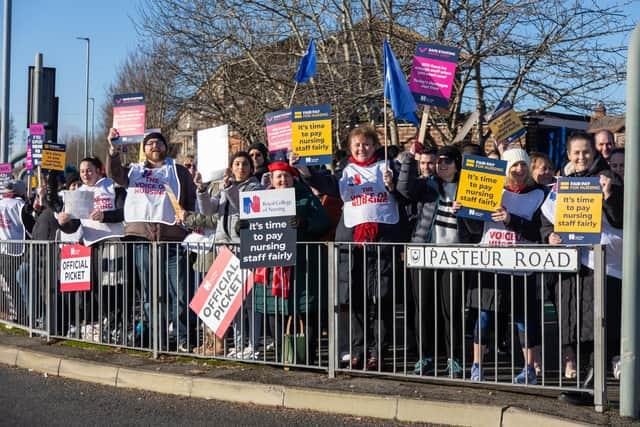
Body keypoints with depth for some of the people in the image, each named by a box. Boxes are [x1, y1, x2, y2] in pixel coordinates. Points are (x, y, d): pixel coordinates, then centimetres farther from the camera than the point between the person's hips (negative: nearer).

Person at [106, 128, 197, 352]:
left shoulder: (179, 171, 14)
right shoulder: (134, 171, 19)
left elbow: (191, 201, 10)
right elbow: (115, 174, 0)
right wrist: (114, 150, -15)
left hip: (172, 237, -2)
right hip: (142, 237, 3)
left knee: (180, 292, -7)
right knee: (150, 294, 6)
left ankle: (184, 340, 0)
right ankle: (159, 341, 13)